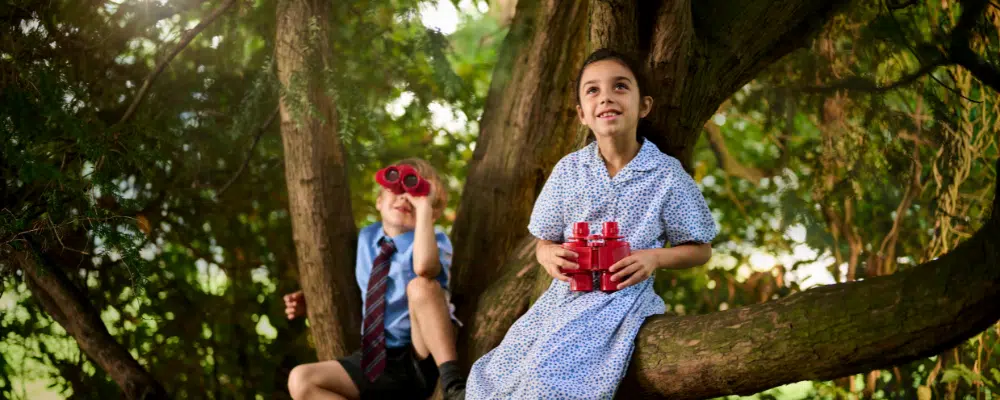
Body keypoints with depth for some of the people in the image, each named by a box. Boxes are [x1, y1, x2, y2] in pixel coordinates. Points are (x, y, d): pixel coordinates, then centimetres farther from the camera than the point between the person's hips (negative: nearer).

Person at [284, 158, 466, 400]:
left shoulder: (436, 242, -9)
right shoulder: (367, 238, 10)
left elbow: (424, 267, -36)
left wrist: (424, 205, -30)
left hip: (426, 361, -6)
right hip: (378, 362, 6)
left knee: (422, 284, -31)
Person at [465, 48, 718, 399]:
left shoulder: (667, 174, -4)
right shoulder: (569, 169, 5)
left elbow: (700, 249, 4)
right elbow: (545, 242, 13)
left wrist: (655, 258, -15)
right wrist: (548, 255, -12)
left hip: (623, 299, -4)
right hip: (564, 294, 5)